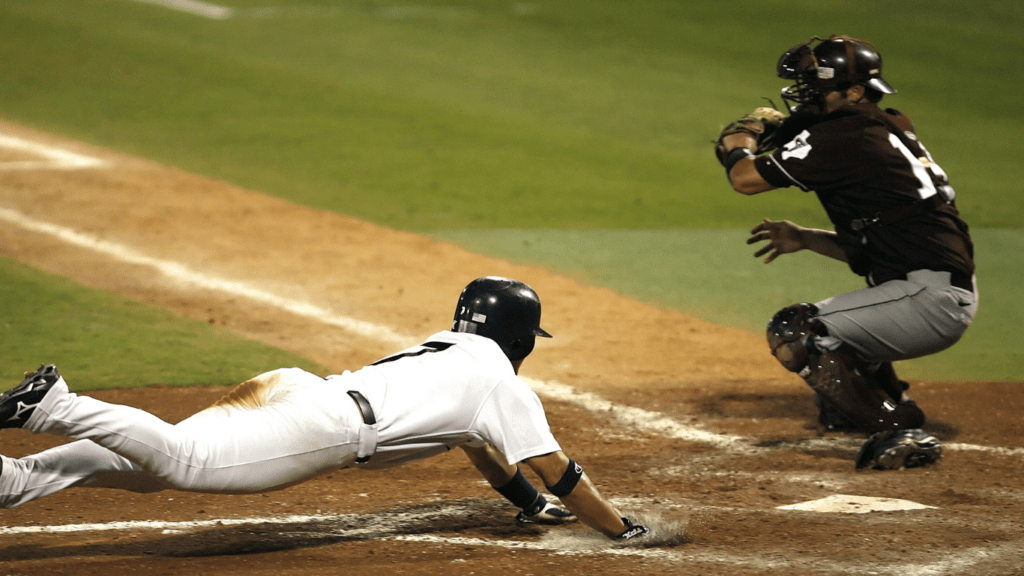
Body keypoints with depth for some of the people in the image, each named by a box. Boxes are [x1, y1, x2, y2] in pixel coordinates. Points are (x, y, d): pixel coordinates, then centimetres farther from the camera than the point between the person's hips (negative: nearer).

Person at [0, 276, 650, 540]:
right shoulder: (504, 384, 11)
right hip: (323, 425, -8)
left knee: (149, 465, -4)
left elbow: (480, 444, 50)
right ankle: (52, 405, -35)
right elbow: (558, 470, 10)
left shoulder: (449, 347, 36)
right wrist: (622, 529, 17)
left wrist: (531, 503, 57)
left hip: (287, 390, 8)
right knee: (182, 458, -23)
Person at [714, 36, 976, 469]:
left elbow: (745, 178, -8)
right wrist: (805, 240, 21)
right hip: (951, 300, 10)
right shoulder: (886, 135, 20)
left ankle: (899, 435, -13)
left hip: (929, 297, -10)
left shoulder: (841, 136, -11)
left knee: (792, 333, -10)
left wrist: (738, 142, 13)